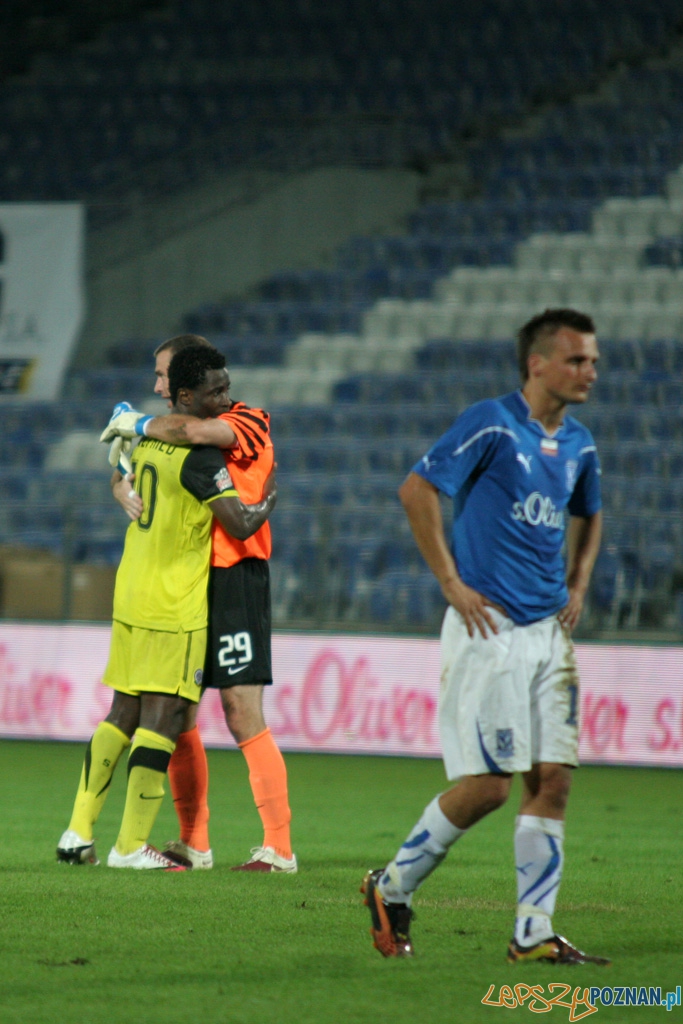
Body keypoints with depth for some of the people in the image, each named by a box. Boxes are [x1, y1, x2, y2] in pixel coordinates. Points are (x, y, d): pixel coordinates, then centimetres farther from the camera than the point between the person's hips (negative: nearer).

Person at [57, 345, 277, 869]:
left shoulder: (151, 438, 10)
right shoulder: (200, 455, -17)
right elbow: (239, 523, -20)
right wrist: (271, 497, 0)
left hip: (131, 592, 9)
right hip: (175, 605, -9)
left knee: (123, 714, 14)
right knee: (162, 719, -6)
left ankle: (79, 833, 14)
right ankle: (131, 845, -7)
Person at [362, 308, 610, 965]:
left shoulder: (579, 445, 12)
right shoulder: (491, 424, -10)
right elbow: (416, 490, -11)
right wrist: (451, 583, -12)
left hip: (549, 631, 7)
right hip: (488, 628, -7)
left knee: (553, 777, 0)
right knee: (488, 784, -8)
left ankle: (534, 934, 3)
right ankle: (391, 889, 11)